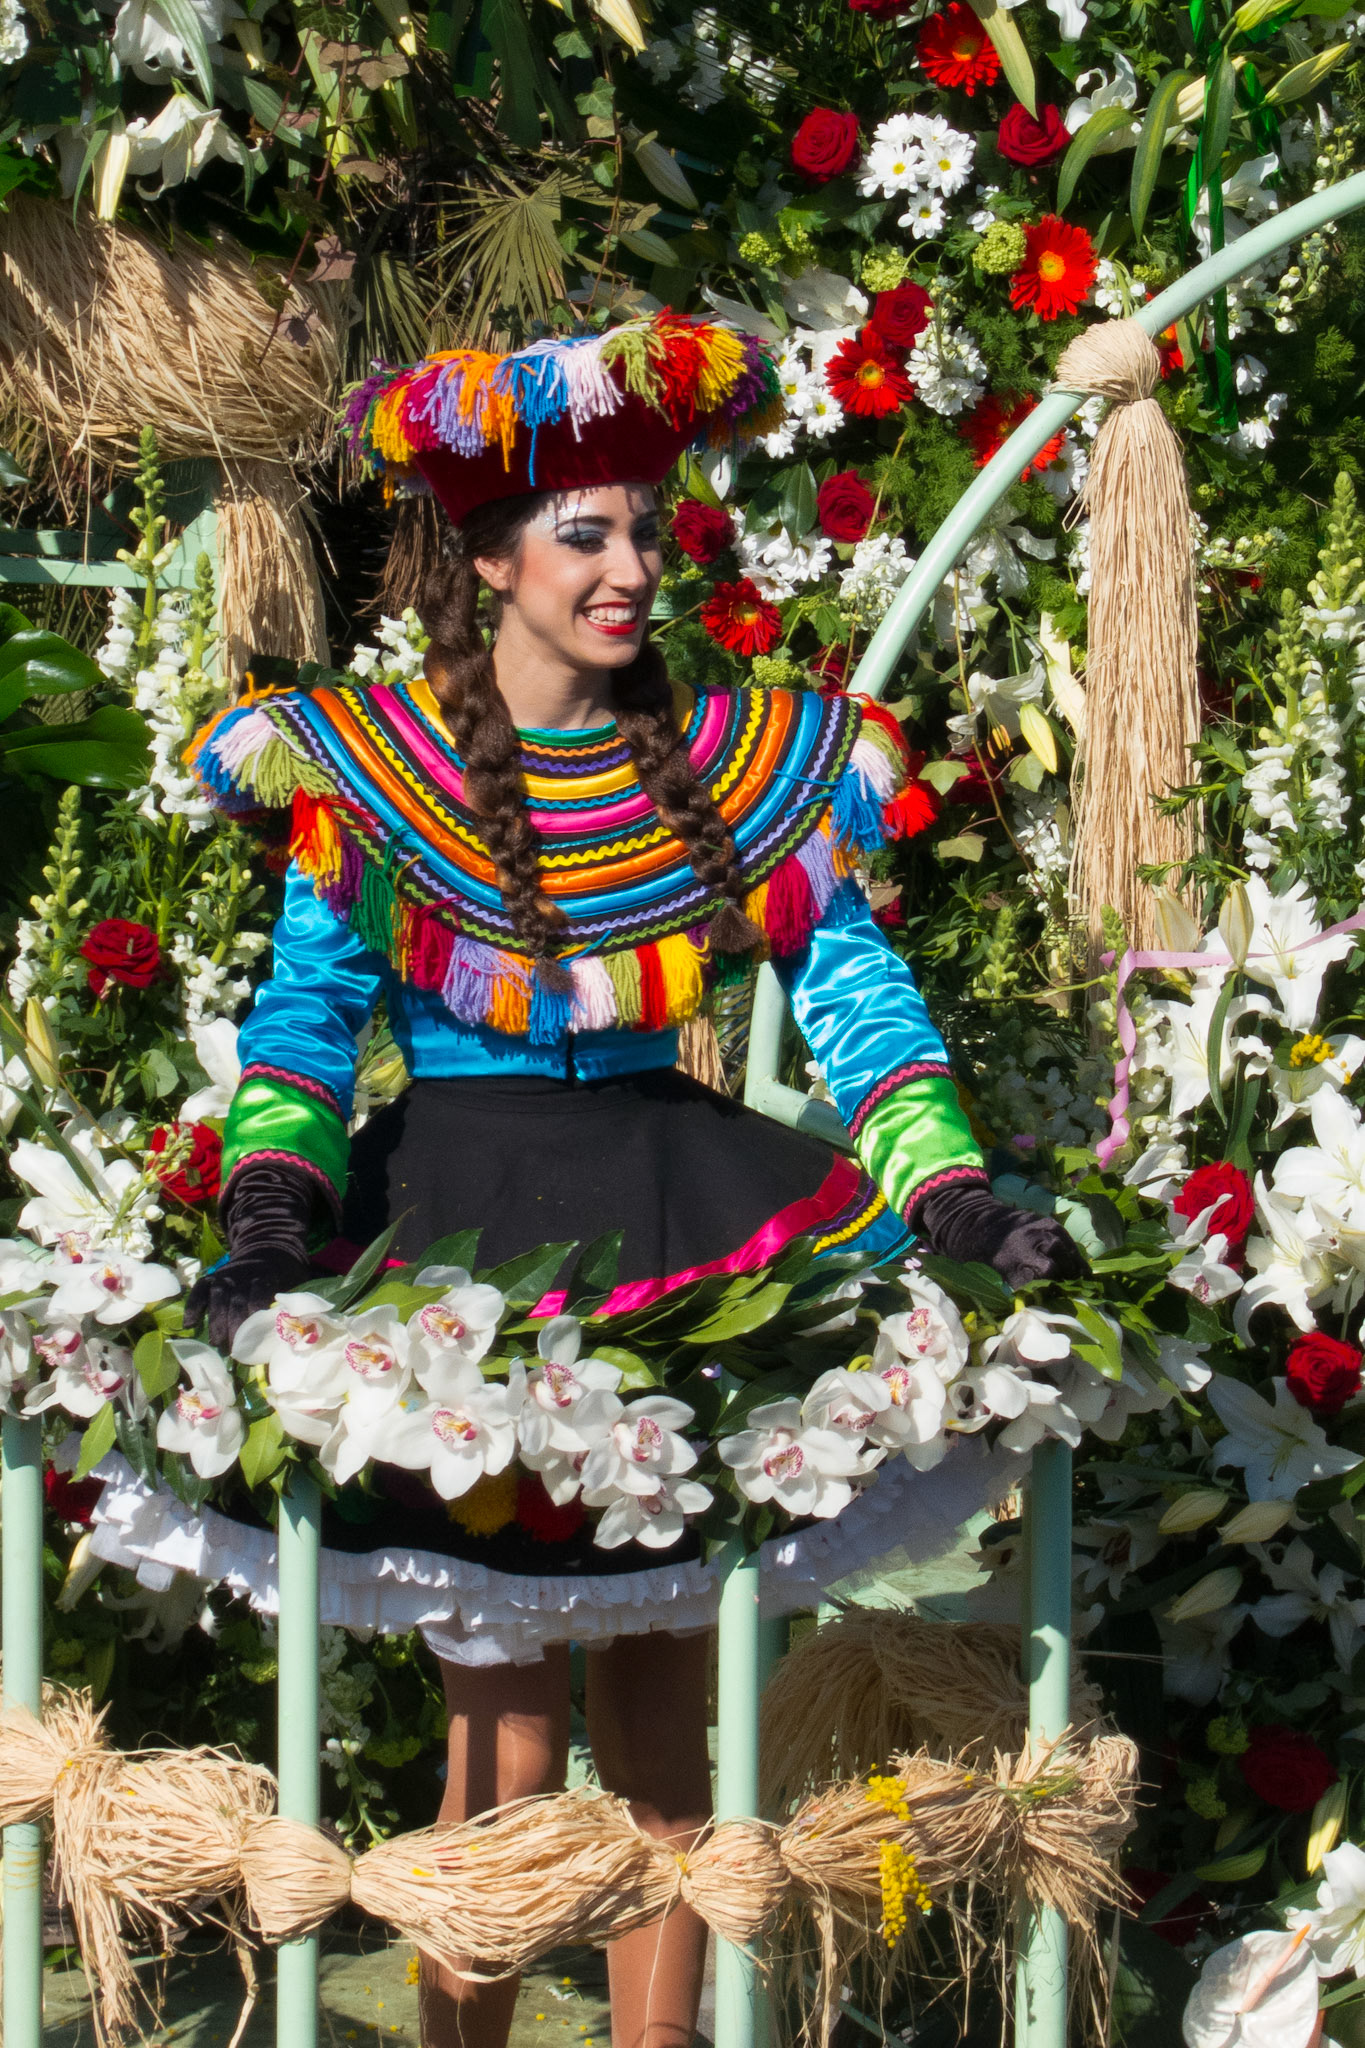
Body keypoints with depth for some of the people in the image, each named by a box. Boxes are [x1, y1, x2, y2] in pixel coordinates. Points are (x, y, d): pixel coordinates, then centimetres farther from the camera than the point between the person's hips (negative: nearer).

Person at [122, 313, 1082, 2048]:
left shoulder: (735, 754, 4)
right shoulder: (370, 764, -3)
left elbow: (848, 984, 1)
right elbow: (306, 1013, -6)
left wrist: (950, 1195, -12)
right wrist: (267, 1223, -22)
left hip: (676, 1213, 3)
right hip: (465, 1226, -3)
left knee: (669, 1715, 7)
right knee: (511, 1739, -3)